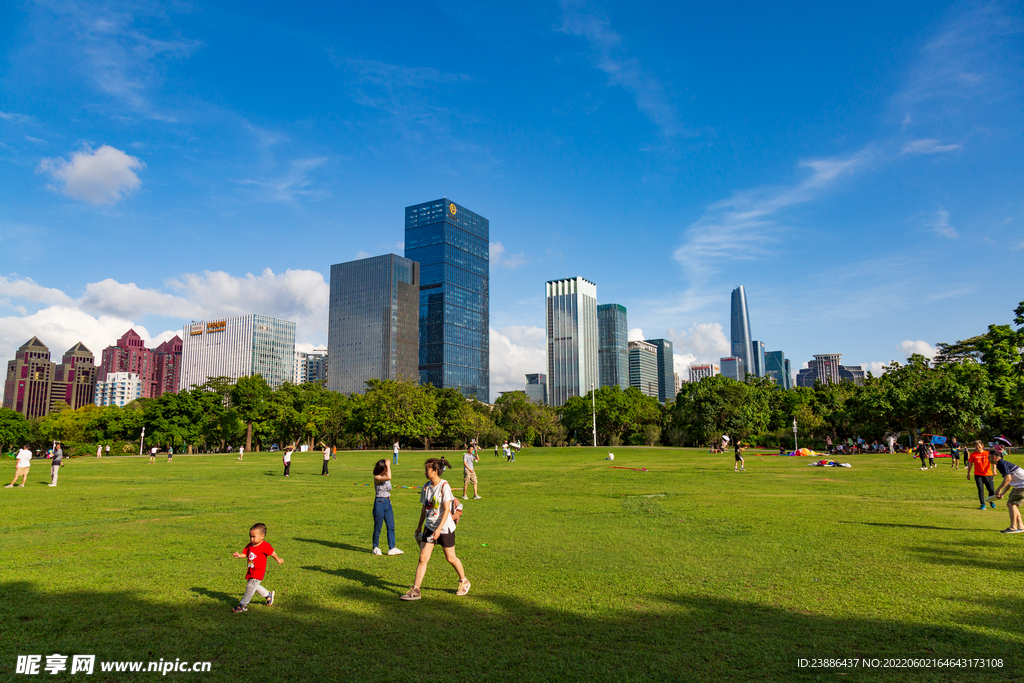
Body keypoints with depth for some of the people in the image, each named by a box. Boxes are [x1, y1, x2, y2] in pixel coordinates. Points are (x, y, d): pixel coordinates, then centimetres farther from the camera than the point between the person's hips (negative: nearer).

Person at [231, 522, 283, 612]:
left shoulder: (265, 546, -16)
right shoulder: (250, 545, 2)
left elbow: (272, 553, -4)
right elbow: (245, 554, 2)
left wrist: (278, 560, 9)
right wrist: (239, 555, -20)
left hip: (258, 572, -8)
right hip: (250, 571, 8)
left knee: (250, 587, -8)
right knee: (254, 587, 21)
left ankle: (243, 605, 4)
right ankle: (268, 594, 43)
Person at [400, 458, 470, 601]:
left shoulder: (444, 486, -16)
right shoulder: (426, 486, 4)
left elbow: (447, 510, -20)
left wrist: (439, 529, -27)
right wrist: (419, 527, 18)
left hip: (445, 528, -5)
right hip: (429, 527, 5)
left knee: (451, 558, 8)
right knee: (423, 558, -3)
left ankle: (463, 581, 31)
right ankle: (415, 590, 3)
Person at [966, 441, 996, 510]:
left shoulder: (987, 453, -1)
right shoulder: (973, 455, 2)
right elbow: (970, 464, 10)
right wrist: (968, 473, 13)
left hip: (988, 474, 0)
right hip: (978, 475, 0)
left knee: (991, 489, 4)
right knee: (980, 489, -6)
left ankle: (991, 502, 31)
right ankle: (983, 504, 3)